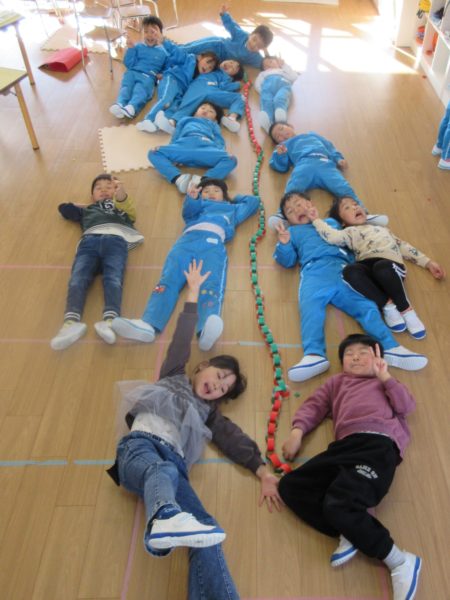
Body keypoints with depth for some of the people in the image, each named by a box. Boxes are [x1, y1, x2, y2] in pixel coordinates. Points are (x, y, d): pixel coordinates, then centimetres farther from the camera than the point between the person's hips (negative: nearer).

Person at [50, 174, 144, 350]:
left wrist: (121, 196, -8)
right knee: (78, 279, -27)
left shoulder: (121, 206, 37)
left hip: (115, 239, -2)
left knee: (113, 279, -30)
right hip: (90, 241, 2)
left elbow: (131, 212, 13)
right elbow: (64, 208, 36)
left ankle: (110, 321, -53)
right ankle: (71, 322, -48)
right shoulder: (88, 209, 44)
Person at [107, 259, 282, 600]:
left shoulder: (208, 412, 30)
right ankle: (164, 518, -72)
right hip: (140, 448, -3)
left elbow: (236, 440, 15)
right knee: (163, 470, -41)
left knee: (207, 531, -25)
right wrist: (194, 293, 14)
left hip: (173, 462, 3)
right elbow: (182, 341, 16)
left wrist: (263, 473, 0)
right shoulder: (173, 378, 25)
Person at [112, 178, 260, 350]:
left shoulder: (231, 208, 42)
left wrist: (234, 197, 54)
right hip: (187, 241, 2)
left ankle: (206, 331, -60)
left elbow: (254, 200, 54)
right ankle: (147, 325, -45)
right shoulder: (198, 204, 38)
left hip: (214, 244, -2)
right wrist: (192, 197, -6)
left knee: (211, 287, -31)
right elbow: (188, 211, 14)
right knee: (167, 280, -25)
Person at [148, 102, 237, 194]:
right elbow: (175, 138, 27)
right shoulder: (185, 120, 43)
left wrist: (220, 154, -4)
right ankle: (179, 178, -43)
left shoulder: (213, 125, 43)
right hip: (183, 145, 1)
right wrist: (172, 156, 4)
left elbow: (220, 142, 22)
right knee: (154, 153, -24)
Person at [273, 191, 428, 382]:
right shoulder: (292, 232, 32)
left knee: (364, 304, -18)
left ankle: (390, 348, -30)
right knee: (310, 307, -31)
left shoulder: (331, 223, 38)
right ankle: (314, 355, -51)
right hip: (314, 271, -2)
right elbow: (287, 260, 19)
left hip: (342, 269, 3)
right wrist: (284, 244, -1)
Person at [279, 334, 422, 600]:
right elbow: (314, 405, 22)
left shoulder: (385, 382, 26)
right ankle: (353, 534, -13)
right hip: (346, 445, 6)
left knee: (338, 504, -28)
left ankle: (400, 561, -11)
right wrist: (298, 431, 5)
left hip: (378, 443, -6)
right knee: (290, 486, -8)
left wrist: (385, 377, -1)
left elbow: (407, 406, 8)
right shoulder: (337, 382, 34)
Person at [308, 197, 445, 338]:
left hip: (390, 265, 1)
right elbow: (332, 236, 3)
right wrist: (316, 220, 7)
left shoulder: (382, 229, 39)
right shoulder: (349, 233, 25)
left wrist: (428, 263, 29)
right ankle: (387, 305, -27)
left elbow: (403, 246, 35)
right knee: (350, 271, -37)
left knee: (381, 267, -38)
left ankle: (406, 309, -23)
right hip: (367, 268, -1)